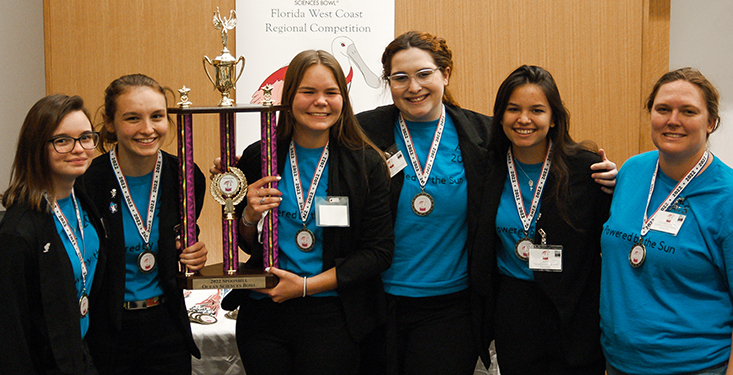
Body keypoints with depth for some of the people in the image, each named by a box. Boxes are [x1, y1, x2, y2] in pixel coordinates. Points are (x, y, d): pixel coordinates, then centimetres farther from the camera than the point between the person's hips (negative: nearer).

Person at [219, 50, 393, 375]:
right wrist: (250, 218, -13)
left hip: (332, 320, -2)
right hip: (263, 314, 2)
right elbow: (246, 246, 11)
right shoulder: (258, 158, 0)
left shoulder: (367, 164, -5)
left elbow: (379, 250, -6)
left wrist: (306, 285, -12)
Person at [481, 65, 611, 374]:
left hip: (576, 313, -2)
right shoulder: (489, 169, 0)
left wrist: (613, 189, -21)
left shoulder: (587, 167, -9)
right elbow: (480, 246, 11)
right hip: (510, 311, 3)